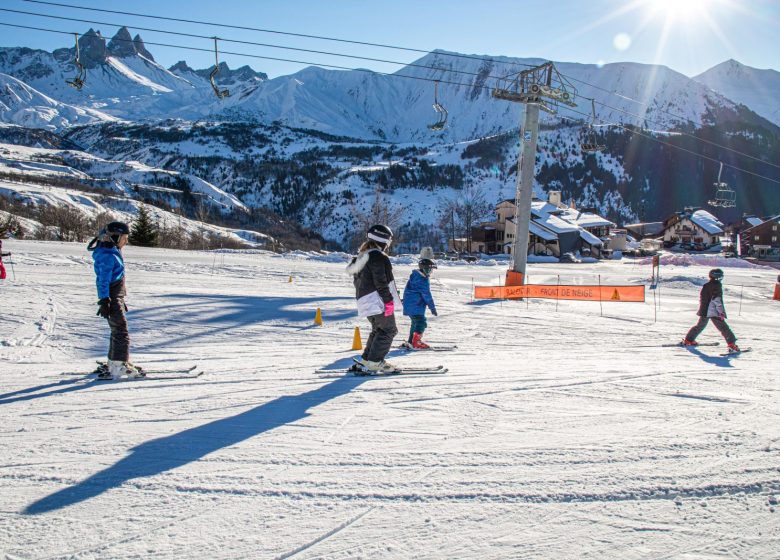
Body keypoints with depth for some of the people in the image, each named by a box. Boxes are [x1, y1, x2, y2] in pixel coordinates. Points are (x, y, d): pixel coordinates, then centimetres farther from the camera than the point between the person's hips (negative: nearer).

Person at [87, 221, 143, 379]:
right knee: (121, 332, -11)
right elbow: (103, 281, -20)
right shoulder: (107, 256, -16)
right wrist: (104, 301, -22)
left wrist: (121, 299, 26)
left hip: (116, 297, 10)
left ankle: (115, 365, 26)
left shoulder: (113, 252, 15)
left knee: (118, 331, 17)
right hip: (111, 298, -10)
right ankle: (119, 367, -10)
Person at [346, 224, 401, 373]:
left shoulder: (362, 257, 17)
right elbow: (381, 282, -20)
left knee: (378, 329, 20)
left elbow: (357, 281, 21)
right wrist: (388, 300, -18)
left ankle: (366, 359, 21)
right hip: (378, 300, -10)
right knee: (389, 330, -3)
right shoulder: (378, 256, -14)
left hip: (365, 301, 10)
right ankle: (375, 362, -6)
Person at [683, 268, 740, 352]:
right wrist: (721, 312, -15)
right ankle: (731, 344, -14)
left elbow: (701, 298, 18)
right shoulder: (717, 286, -11)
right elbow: (718, 300, -16)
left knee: (700, 326, 23)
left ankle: (689, 340, 27)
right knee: (723, 327, -6)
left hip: (704, 311, 7)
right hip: (714, 312, -7)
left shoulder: (705, 286, 10)